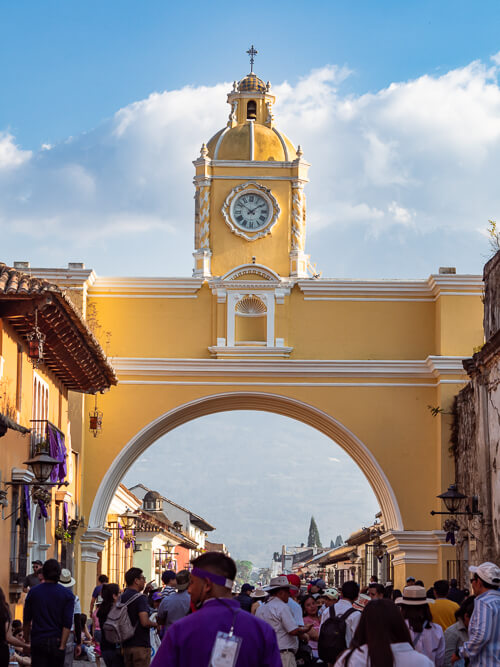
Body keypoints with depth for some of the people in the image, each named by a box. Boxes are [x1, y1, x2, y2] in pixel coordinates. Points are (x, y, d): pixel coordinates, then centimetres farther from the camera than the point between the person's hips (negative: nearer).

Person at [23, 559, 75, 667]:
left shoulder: (33, 592, 2)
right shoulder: (67, 594, -2)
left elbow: (26, 620, 9)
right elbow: (67, 624, -9)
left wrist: (26, 640, 21)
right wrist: (62, 645, -10)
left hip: (38, 642, 0)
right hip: (57, 641, 0)